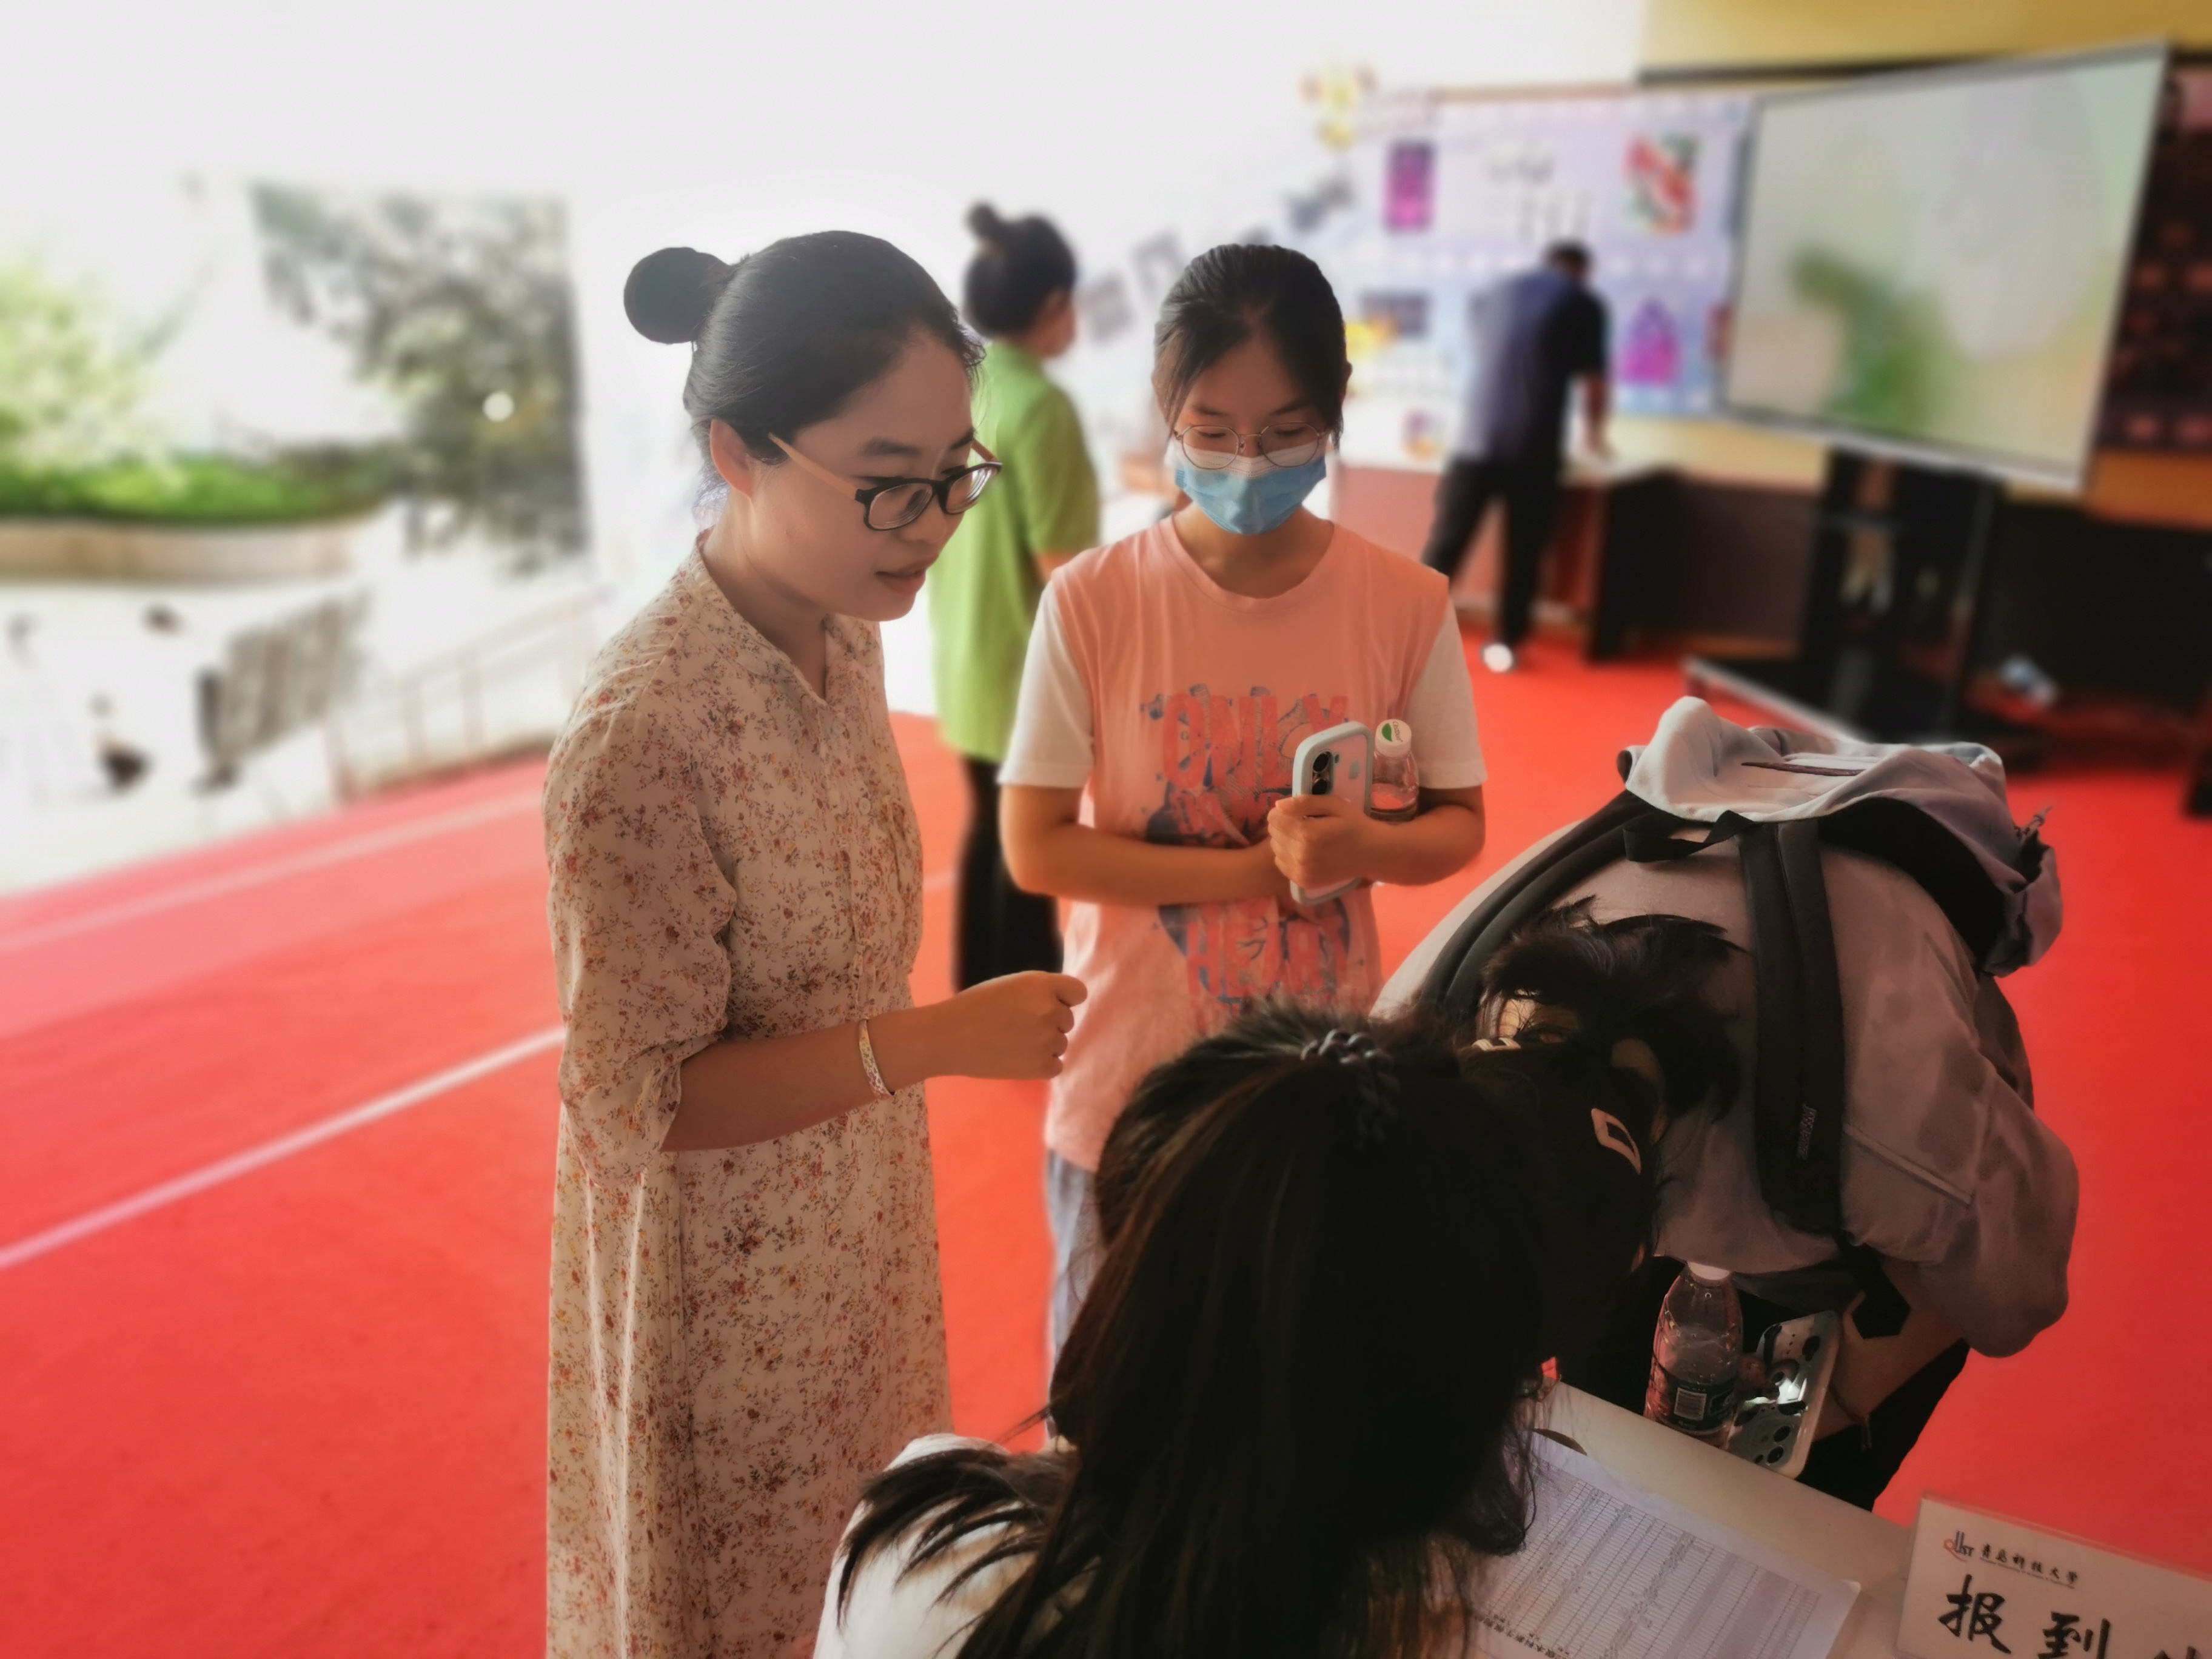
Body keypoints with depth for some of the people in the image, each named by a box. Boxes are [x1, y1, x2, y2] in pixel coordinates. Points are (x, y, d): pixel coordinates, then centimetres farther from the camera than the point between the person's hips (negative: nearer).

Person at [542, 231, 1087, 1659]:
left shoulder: (845, 635, -5)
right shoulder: (642, 734, -30)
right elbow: (643, 1101, -24)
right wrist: (937, 1039, -31)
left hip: (859, 1224, 7)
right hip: (730, 1288, -7)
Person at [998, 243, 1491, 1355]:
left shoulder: (1405, 605, -8)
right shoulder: (1094, 600, -12)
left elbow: (1458, 826, 0)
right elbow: (1034, 847, -11)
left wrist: (1361, 847, -23)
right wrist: (1258, 867, -20)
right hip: (1128, 1089, -1)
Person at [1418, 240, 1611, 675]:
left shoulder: (1495, 293, 19)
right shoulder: (1584, 304, 8)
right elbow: (1594, 382, 9)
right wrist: (1594, 433, 27)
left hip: (1477, 436, 3)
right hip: (1534, 446, -2)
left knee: (1446, 541, 4)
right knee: (1523, 549, 8)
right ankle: (1504, 644, 11)